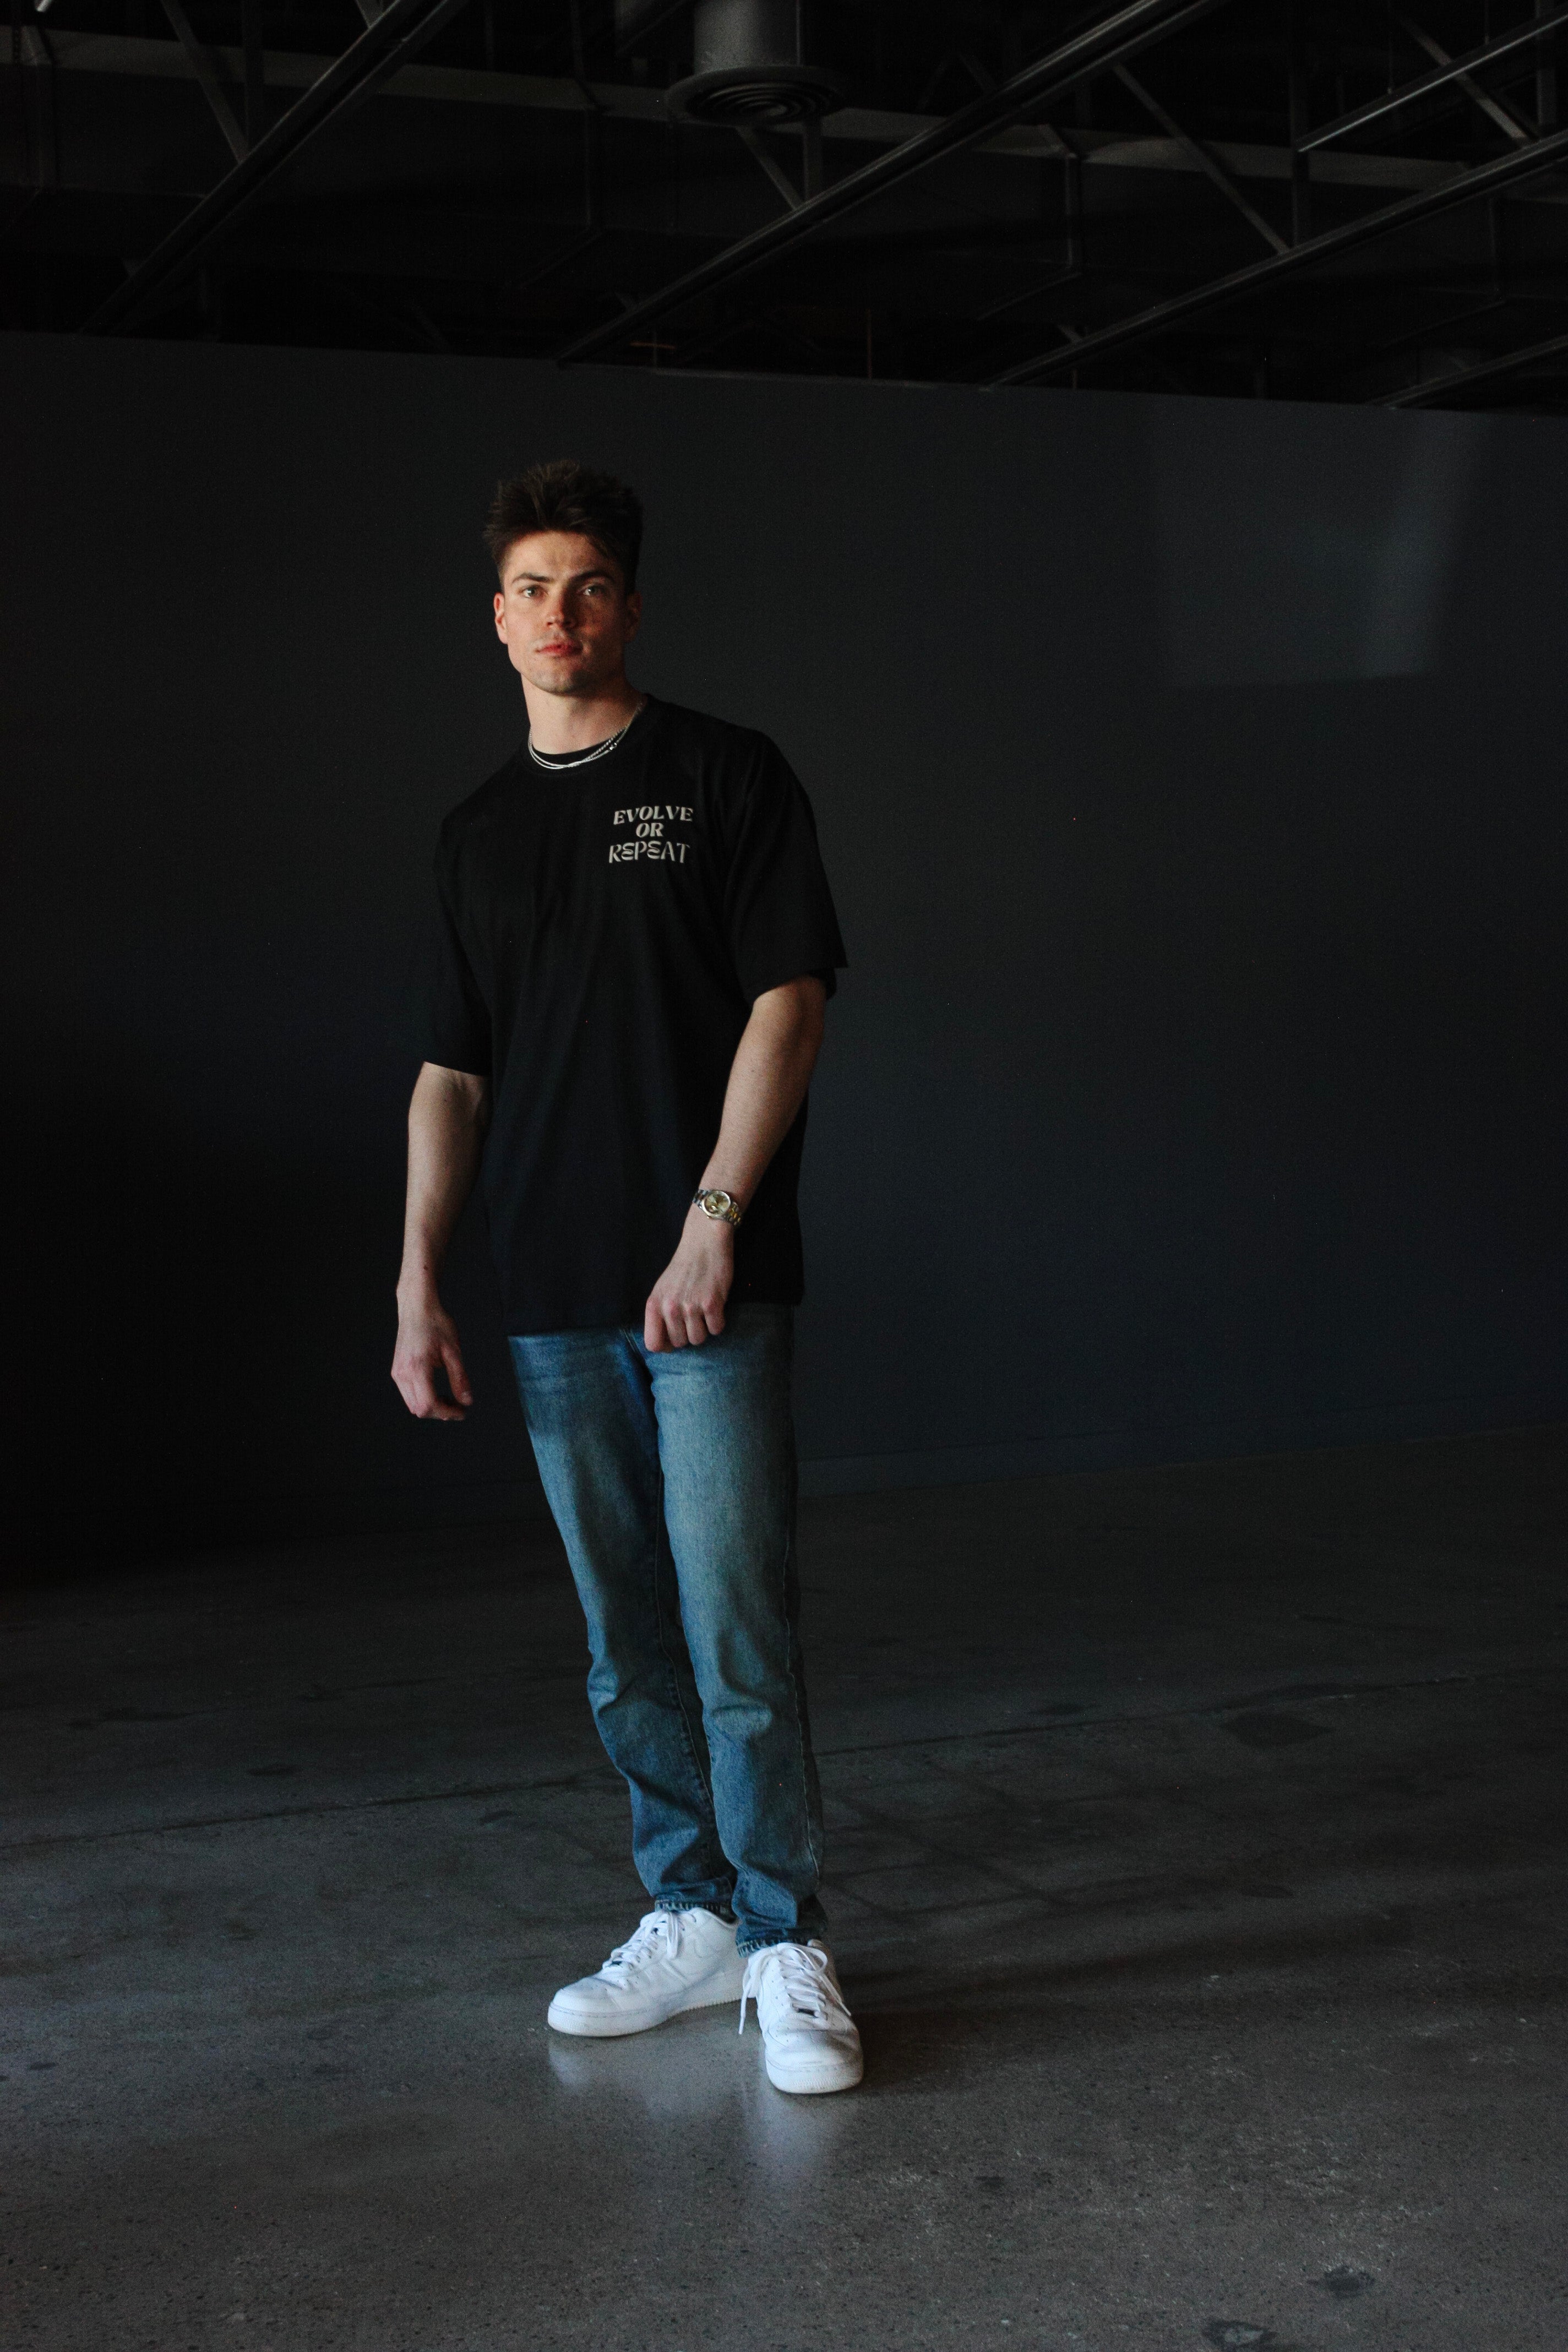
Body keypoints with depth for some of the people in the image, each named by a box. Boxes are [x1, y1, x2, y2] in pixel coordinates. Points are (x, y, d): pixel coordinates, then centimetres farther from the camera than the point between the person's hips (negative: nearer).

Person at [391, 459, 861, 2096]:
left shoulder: (725, 778, 2)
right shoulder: (478, 833, 16)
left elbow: (788, 1000, -6)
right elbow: (452, 1072, 15)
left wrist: (712, 1222, -14)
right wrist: (418, 1280, 6)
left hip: (707, 1283, -5)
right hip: (554, 1296, 5)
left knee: (736, 1625, -7)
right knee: (624, 1643, 10)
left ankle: (787, 1944, 5)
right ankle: (692, 1918, 22)